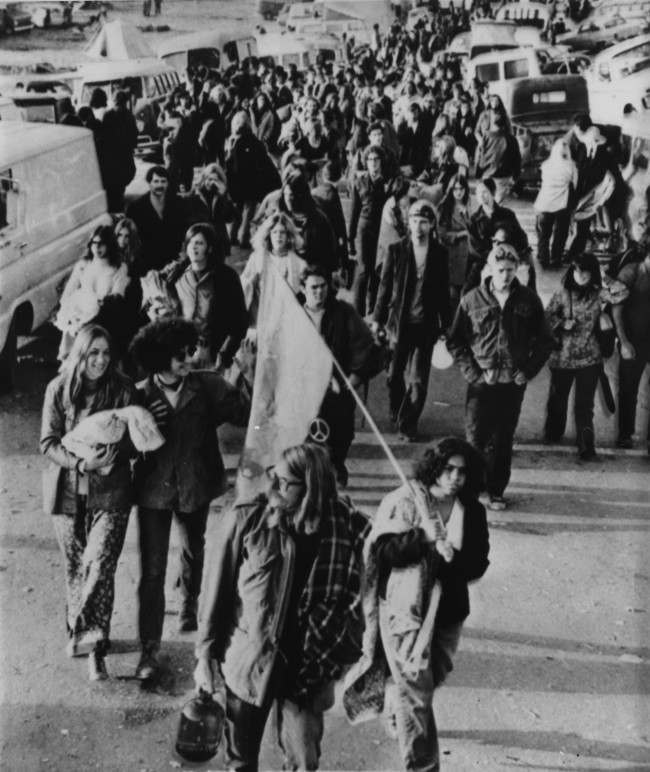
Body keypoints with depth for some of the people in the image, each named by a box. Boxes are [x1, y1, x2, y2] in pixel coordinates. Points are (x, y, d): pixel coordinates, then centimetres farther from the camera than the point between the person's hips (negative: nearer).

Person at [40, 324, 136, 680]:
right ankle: (80, 633, 33)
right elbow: (48, 442, -5)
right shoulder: (58, 389, -4)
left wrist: (110, 456, -21)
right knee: (74, 567, 12)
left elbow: (134, 441, -1)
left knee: (99, 565, -11)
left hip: (110, 493, -1)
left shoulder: (123, 389, -4)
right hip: (67, 491, 1)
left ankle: (91, 642, 0)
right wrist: (81, 463, -21)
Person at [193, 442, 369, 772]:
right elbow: (217, 590, -4)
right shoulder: (244, 520, -11)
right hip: (248, 659, 0)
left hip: (308, 667, 0)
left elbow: (357, 597, 0)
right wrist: (205, 654, -2)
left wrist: (343, 659, 0)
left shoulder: (347, 529, -10)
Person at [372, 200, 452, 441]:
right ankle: (395, 413, 35)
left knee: (418, 380, -1)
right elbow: (385, 286, 2)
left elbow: (443, 292, 6)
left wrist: (446, 325, 8)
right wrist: (377, 319, 1)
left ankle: (408, 423, 13)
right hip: (399, 322, 0)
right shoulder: (395, 250, -2)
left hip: (426, 325, 0)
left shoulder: (439, 254, 0)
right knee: (395, 374, 11)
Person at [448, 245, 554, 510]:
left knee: (503, 440, 8)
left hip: (513, 382, 1)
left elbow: (545, 341, 9)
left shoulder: (529, 300, 1)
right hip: (482, 382, -1)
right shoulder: (472, 300, -2)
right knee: (475, 438, -2)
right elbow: (455, 342, 3)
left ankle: (496, 492, 17)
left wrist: (528, 371, -1)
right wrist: (472, 373, -5)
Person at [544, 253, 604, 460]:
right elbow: (548, 317, 1)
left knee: (585, 404, -2)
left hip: (588, 357, -1)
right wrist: (562, 324, -13)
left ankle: (586, 447, 3)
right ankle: (553, 433, 41)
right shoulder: (562, 294, -2)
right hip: (562, 356, 1)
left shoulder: (599, 296, -1)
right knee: (557, 398, 17)